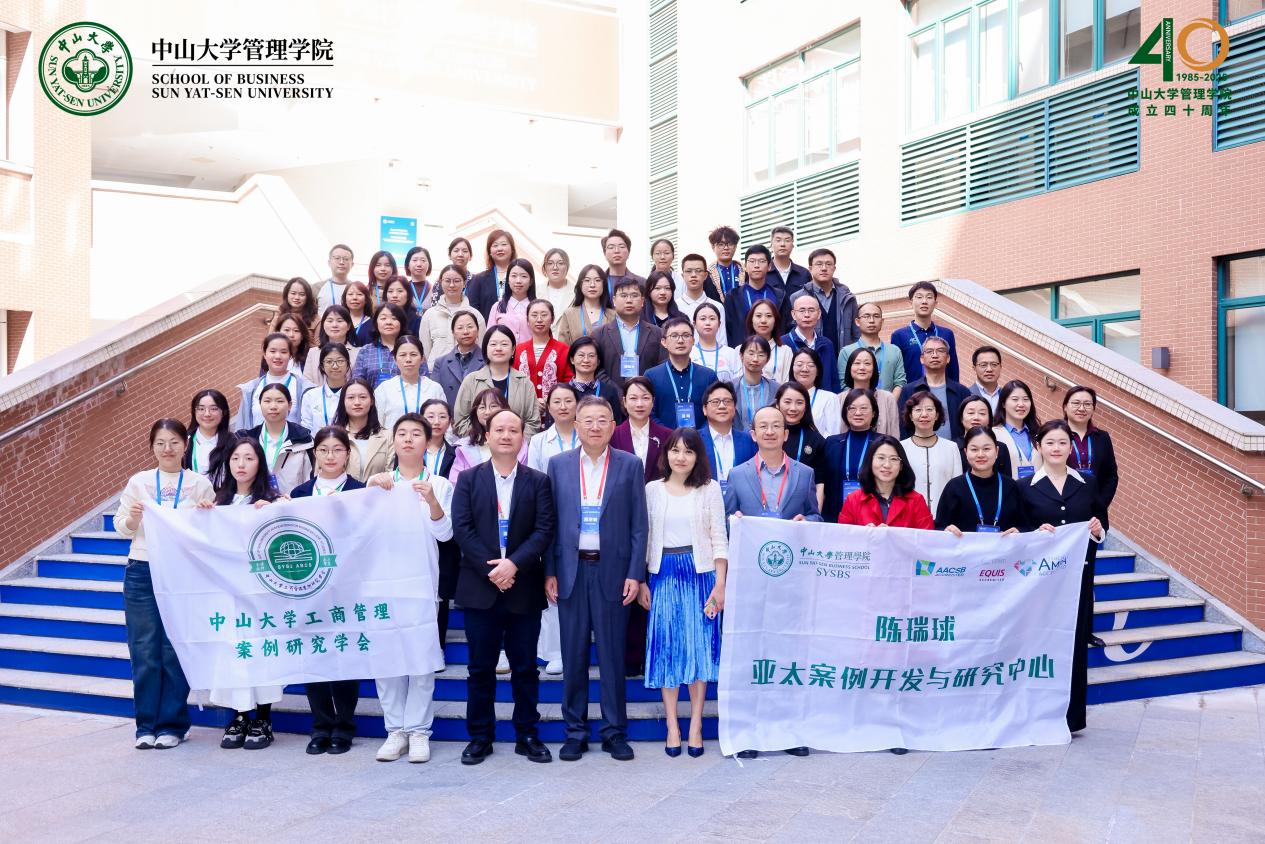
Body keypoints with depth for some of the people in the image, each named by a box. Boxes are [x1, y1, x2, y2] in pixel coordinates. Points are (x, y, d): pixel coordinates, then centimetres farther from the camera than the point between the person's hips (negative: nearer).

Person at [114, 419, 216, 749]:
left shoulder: (200, 484, 3)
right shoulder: (138, 482, 7)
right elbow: (121, 529, 10)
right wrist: (132, 518, -11)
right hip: (142, 573, 1)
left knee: (175, 651, 1)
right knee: (144, 651, 2)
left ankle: (172, 725, 12)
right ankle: (146, 725, 13)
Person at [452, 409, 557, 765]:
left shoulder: (538, 481, 5)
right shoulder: (469, 479, 6)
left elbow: (545, 530, -4)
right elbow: (461, 528, -3)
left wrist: (514, 564, -17)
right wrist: (492, 569, -13)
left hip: (524, 587, 0)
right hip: (480, 587, 0)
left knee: (525, 667, 7)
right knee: (481, 667, 7)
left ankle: (527, 735, 18)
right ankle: (480, 737, 18)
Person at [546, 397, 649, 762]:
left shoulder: (630, 465, 2)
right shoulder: (558, 464, 6)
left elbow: (639, 525, 1)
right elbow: (550, 522, 6)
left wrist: (635, 574, -5)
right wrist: (549, 572, 1)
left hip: (612, 570, -1)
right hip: (571, 571, 1)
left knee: (612, 655, 4)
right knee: (573, 655, 7)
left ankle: (615, 732, 16)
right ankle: (575, 731, 18)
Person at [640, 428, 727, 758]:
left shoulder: (710, 489, 2)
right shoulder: (652, 490, 5)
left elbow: (719, 539, 1)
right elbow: (643, 538, 7)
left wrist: (720, 584, -6)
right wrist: (640, 582, 1)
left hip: (700, 574, -1)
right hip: (663, 575, 1)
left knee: (700, 645, 2)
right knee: (666, 645, 3)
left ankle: (695, 725, 11)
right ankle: (672, 726, 11)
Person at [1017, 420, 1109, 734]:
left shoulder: (1088, 484, 11)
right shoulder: (1025, 487, 3)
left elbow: (1103, 526, 14)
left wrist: (1098, 530, -8)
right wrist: (1037, 532, -17)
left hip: (1079, 573, 2)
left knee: (1076, 642, 4)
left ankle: (1071, 716, 15)